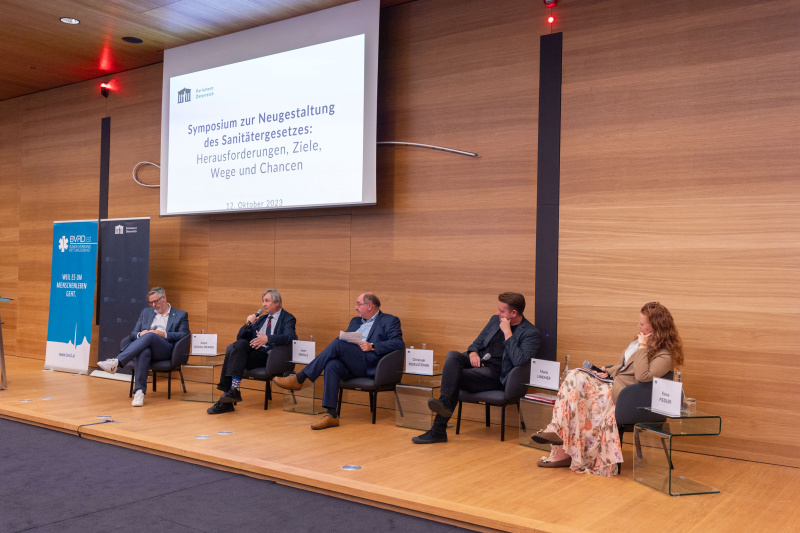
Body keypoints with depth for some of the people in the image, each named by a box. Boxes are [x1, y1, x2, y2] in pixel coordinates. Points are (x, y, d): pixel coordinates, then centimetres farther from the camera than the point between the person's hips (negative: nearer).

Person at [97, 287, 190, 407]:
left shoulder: (181, 315, 18)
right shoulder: (146, 312, 30)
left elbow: (183, 335, 3)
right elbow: (133, 334, 22)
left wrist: (162, 334, -10)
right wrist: (140, 334, -3)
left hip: (165, 351, -3)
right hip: (144, 347, 3)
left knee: (150, 336, -37)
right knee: (143, 352, -38)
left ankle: (116, 362, -48)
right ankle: (139, 392, -44)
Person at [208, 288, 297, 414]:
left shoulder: (288, 318, 8)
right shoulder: (261, 319, 29)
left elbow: (289, 336, -15)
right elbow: (240, 337, 26)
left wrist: (268, 338, -30)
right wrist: (248, 324, 7)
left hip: (267, 356, -6)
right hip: (252, 351, 6)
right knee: (239, 344, -26)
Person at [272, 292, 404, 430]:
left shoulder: (389, 321, 8)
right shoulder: (355, 321, 29)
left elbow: (398, 343, -7)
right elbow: (345, 339, 28)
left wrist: (372, 346, -17)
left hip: (369, 365, -6)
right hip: (349, 364, 6)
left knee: (338, 344, -26)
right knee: (331, 366, -29)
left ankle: (299, 378, -22)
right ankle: (332, 415, -29)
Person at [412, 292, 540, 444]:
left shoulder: (531, 333, -5)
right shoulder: (495, 320, 18)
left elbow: (519, 360, -20)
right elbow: (478, 342, 25)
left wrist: (507, 332, -18)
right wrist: (473, 352, 0)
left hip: (495, 373, -6)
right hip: (477, 362, 6)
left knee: (455, 378, -28)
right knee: (452, 356, -27)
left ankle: (438, 431, -24)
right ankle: (444, 402, -40)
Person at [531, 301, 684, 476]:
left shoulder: (664, 355, -8)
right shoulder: (638, 342, 19)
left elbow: (642, 377, -24)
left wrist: (642, 347, -17)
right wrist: (608, 371, 9)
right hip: (612, 385, 9)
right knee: (575, 376, -17)